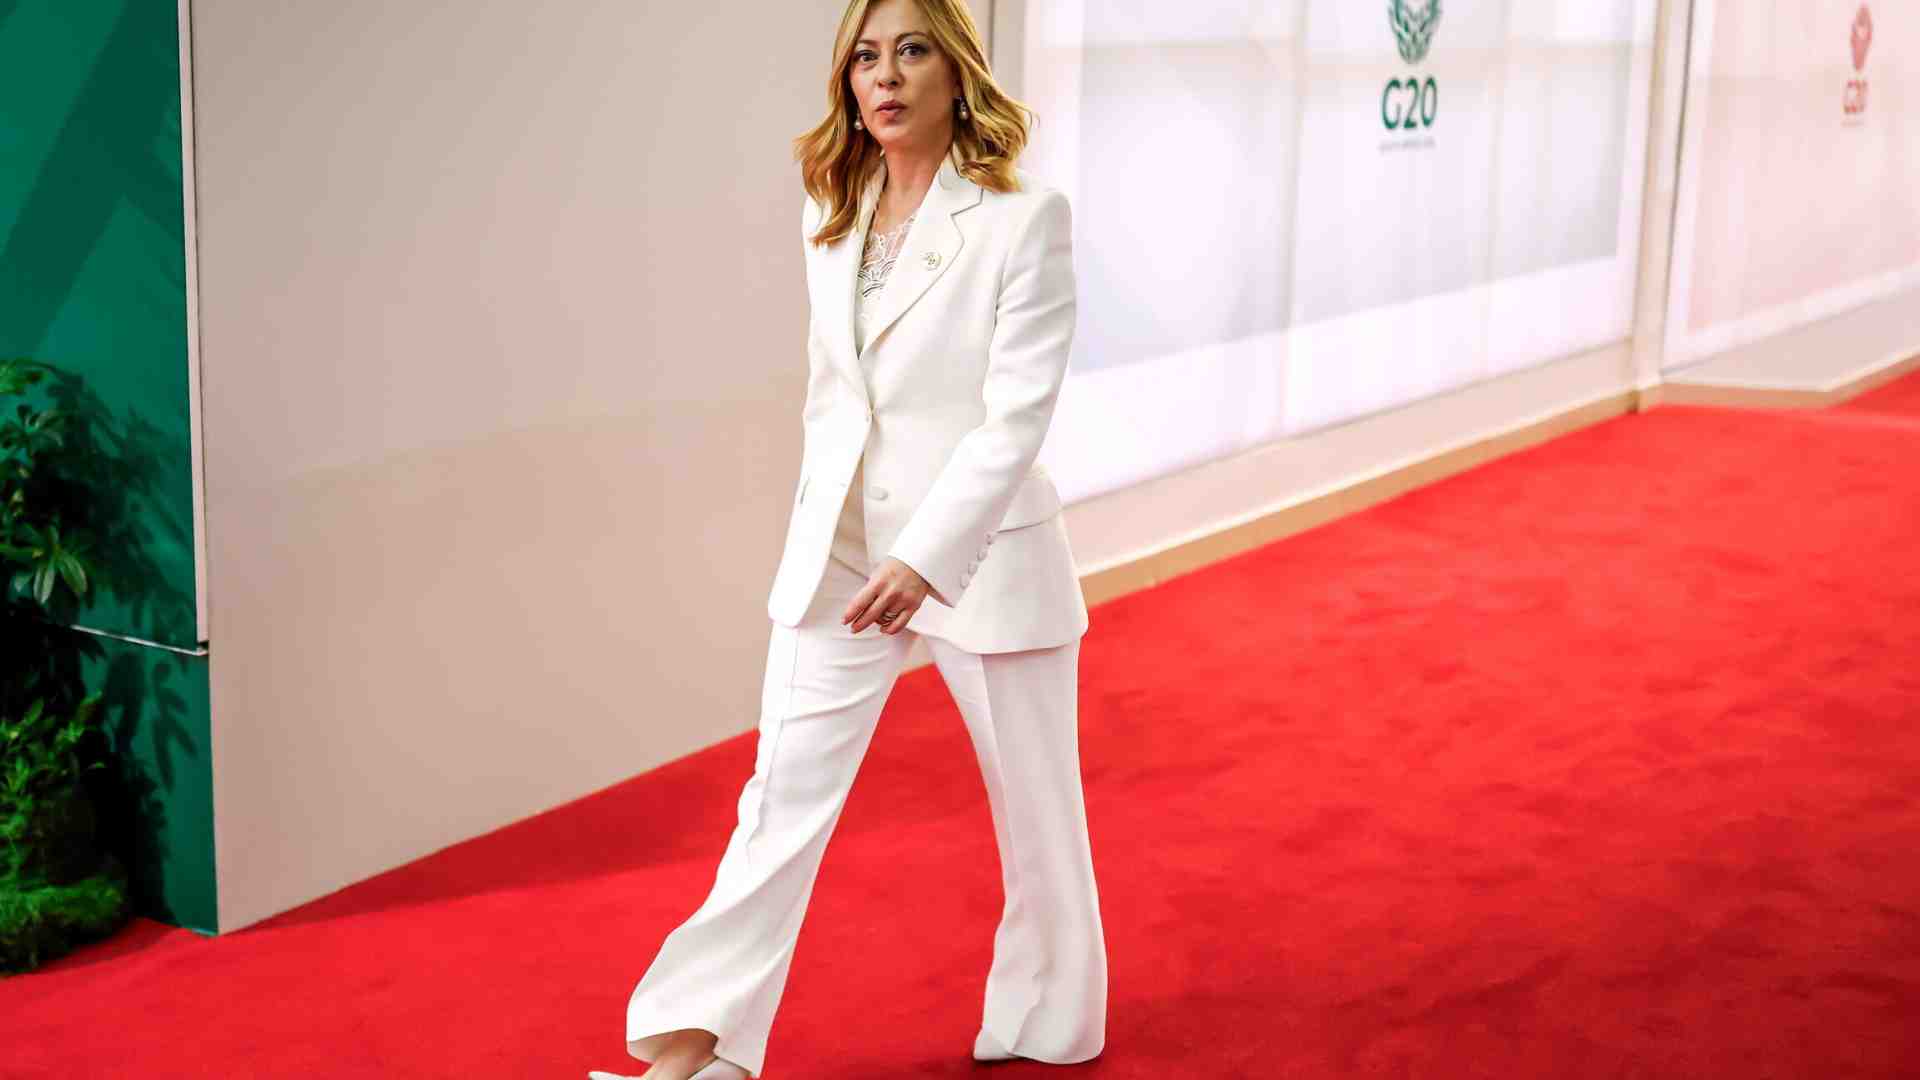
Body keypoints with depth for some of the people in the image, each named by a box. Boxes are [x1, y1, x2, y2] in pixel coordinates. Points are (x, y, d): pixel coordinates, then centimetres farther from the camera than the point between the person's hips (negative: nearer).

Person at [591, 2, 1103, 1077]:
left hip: (983, 550, -4)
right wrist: (826, 534, 16)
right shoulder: (831, 218, 6)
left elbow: (1019, 413, -17)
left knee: (1036, 808, 12)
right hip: (840, 551, 4)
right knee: (783, 797, 3)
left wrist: (924, 559, -25)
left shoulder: (1026, 215, -12)